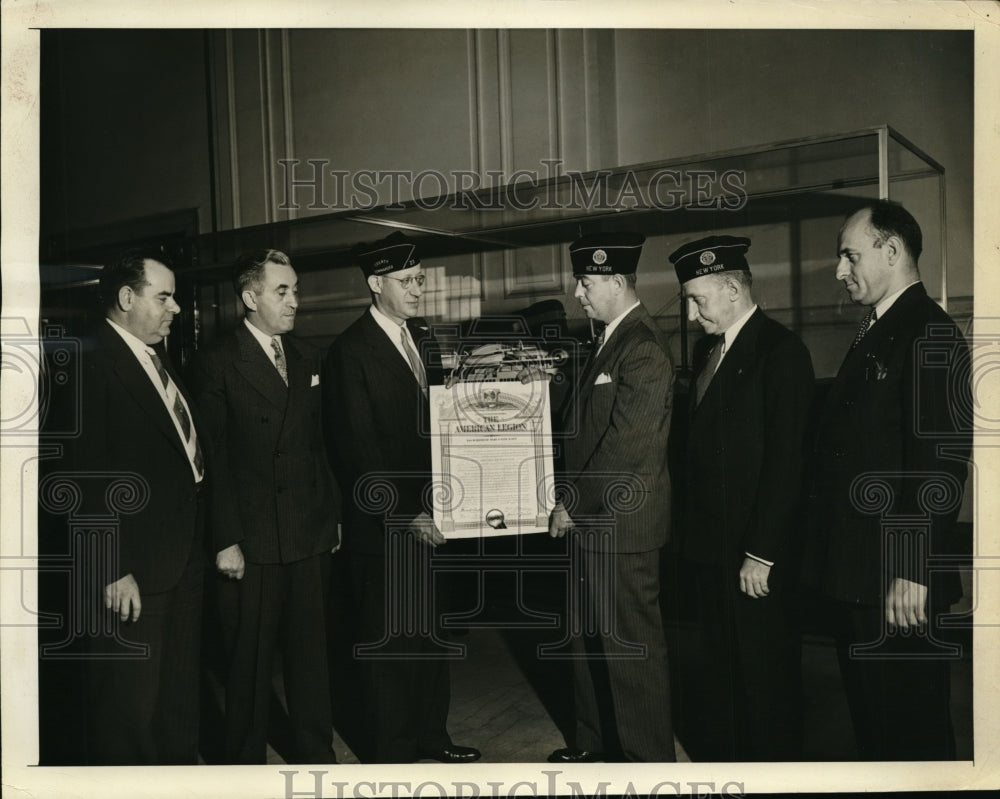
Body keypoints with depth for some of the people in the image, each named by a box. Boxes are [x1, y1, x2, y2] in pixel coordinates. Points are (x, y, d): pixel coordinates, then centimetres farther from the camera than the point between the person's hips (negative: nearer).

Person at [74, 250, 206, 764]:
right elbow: (87, 476, -18)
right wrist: (114, 570, -19)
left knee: (181, 694, 21)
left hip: (184, 559, 8)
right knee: (130, 702, 7)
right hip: (136, 569, -8)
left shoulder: (160, 359, 13)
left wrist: (201, 541, 8)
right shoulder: (91, 363, -14)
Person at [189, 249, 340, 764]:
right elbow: (214, 461, -9)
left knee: (311, 653, 13)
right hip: (252, 543, -5)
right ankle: (246, 763, 26)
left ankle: (315, 756, 29)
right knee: (251, 663, 8)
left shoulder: (306, 359, 11)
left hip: (310, 536, 5)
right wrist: (225, 542, -12)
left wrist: (332, 514, 11)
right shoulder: (217, 364, -6)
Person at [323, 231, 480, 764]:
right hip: (383, 524, -7)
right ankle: (391, 751, 23)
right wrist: (404, 515, -18)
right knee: (388, 639, 7)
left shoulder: (422, 340, 11)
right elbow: (359, 448, -16)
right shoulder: (351, 351, -12)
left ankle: (431, 733, 34)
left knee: (429, 632, 17)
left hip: (426, 516, 7)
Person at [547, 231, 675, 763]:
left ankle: (648, 759, 18)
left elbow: (624, 447, -22)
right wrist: (570, 499, 8)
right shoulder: (610, 341, 13)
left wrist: (573, 504, -14)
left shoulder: (643, 349, -17)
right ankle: (596, 742, 35)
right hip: (591, 520, 10)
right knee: (589, 637, 19)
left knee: (633, 647, 2)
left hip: (621, 525, -10)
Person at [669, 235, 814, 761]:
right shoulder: (707, 349, 12)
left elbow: (785, 461, -17)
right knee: (719, 669, 17)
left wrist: (762, 554, -18)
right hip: (708, 543, 8)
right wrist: (690, 530, 8)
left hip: (753, 554, -8)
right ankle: (724, 759, 31)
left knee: (764, 672, 6)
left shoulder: (780, 352, -12)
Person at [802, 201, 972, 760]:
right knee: (870, 718, 20)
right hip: (854, 573, 9)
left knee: (912, 724, 5)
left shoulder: (931, 336, -14)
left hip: (898, 583, -9)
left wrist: (912, 572, -23)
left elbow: (941, 462, -21)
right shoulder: (874, 335, 16)